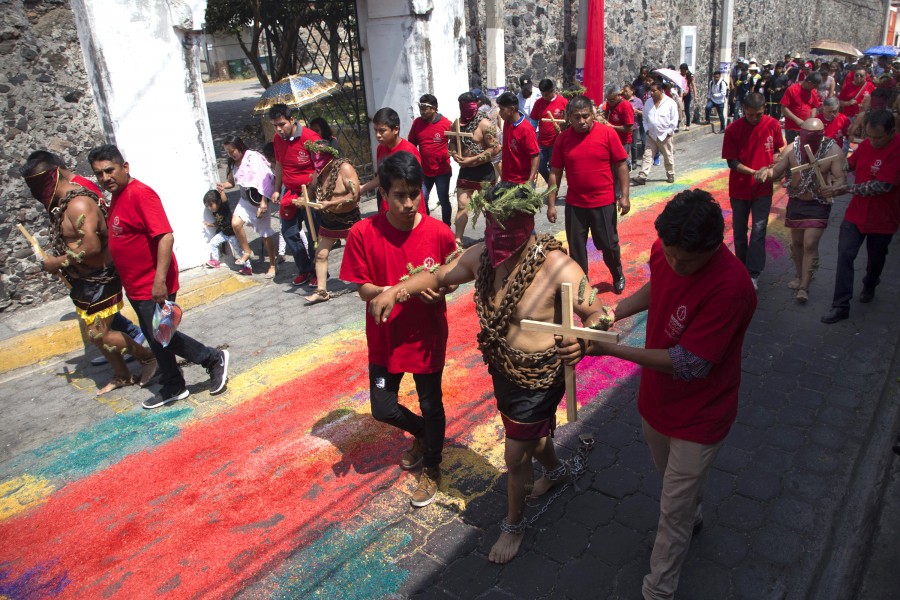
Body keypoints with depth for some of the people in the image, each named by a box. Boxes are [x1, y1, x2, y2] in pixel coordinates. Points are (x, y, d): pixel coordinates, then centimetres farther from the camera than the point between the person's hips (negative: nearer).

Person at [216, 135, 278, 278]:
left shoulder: (253, 157, -14)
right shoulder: (233, 164, 7)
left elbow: (264, 180, -18)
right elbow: (232, 181, 20)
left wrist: (264, 201, -21)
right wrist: (224, 185, -4)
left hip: (259, 200, -6)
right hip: (245, 199, 6)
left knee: (265, 233, 1)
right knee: (235, 223, -15)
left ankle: (273, 264, 15)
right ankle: (246, 252, 7)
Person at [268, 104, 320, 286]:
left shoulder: (310, 138, -17)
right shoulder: (277, 139, 4)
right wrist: (277, 190, 14)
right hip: (289, 192, 7)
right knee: (289, 232, 9)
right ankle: (305, 269, 22)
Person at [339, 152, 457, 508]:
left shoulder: (439, 233, -15)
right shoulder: (363, 233, -16)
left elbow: (451, 280, -2)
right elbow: (363, 289, -11)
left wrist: (438, 290, -25)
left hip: (428, 335, -1)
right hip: (385, 336, 1)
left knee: (430, 404, 14)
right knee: (383, 409, 11)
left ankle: (431, 468, 42)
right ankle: (422, 432, 47)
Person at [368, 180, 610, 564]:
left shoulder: (556, 267, -29)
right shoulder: (483, 255, -10)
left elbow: (597, 313, -27)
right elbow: (439, 276, 2)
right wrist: (396, 289, -13)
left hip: (538, 378, -6)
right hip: (501, 369, 6)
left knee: (516, 455, 9)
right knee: (530, 434, 30)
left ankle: (514, 523, 38)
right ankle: (555, 470, 63)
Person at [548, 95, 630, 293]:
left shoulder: (608, 133, -6)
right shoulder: (563, 138, -1)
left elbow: (621, 165, -2)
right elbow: (555, 172, 3)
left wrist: (624, 196, -6)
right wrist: (551, 204, 1)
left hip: (604, 202, -1)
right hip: (574, 203, 2)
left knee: (608, 244, 10)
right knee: (576, 248, 8)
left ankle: (618, 275, 38)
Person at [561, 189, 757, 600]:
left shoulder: (730, 286, -34)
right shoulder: (664, 251, -14)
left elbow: (690, 365, -32)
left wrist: (609, 348, -34)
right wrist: (612, 313, -5)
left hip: (699, 416, -7)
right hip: (656, 398, 7)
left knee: (673, 511, 8)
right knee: (669, 475, 31)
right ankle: (692, 517, 63)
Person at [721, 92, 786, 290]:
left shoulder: (773, 125, -5)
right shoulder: (733, 130, -11)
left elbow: (778, 151, 7)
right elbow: (732, 162, -9)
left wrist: (770, 169, -12)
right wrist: (754, 172, -23)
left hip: (763, 187, 0)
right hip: (740, 188, 0)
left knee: (759, 229, -3)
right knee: (739, 230, 12)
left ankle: (753, 274, 2)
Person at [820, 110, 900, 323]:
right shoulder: (867, 143, -3)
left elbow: (882, 186, -27)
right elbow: (850, 164, 13)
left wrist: (846, 189, -27)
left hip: (882, 219, -4)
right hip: (856, 213, 4)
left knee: (876, 258, 17)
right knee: (845, 254, -6)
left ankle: (869, 286, 48)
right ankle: (841, 306, -2)